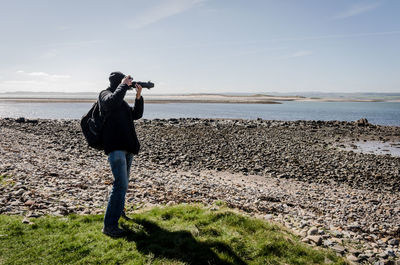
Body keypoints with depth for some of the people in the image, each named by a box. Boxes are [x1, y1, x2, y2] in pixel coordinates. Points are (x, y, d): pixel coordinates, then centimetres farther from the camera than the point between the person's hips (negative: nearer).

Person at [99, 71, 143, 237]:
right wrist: (123, 85, -18)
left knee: (123, 183, 21)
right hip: (115, 147, -9)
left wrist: (138, 96, 7)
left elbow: (136, 115, 18)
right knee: (121, 185, -18)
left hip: (127, 147, 9)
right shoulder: (105, 94, -3)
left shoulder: (122, 101, 23)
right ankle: (109, 225, -15)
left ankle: (118, 209, 41)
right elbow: (112, 102, -27)